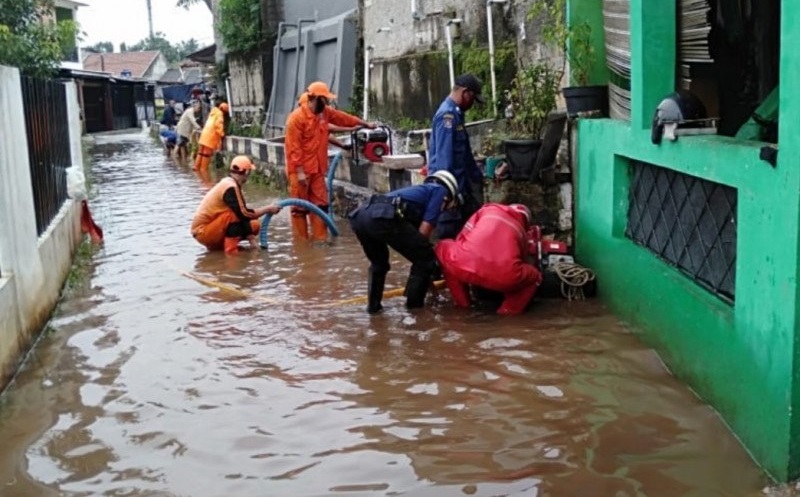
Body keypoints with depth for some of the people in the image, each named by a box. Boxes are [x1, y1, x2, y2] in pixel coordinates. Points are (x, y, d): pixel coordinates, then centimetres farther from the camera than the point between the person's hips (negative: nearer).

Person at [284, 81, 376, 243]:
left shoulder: (325, 112, 8)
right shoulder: (297, 117, -15)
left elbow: (343, 118, 24)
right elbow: (293, 147, -18)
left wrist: (365, 124, 32)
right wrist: (299, 172, -21)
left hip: (317, 169, 8)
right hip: (300, 171, -8)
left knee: (320, 205, 6)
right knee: (300, 208, -1)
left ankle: (320, 238, 12)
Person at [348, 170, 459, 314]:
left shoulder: (419, 190, 42)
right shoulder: (440, 190, 21)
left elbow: (413, 233, 45)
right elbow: (424, 230, 7)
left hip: (359, 215, 8)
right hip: (384, 217, -8)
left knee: (378, 263, 35)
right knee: (425, 259, 11)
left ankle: (373, 304, 30)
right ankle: (414, 304, 19)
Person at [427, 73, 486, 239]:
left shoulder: (455, 113, 15)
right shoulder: (447, 115, -17)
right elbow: (444, 157, -23)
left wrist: (478, 175, 29)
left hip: (460, 183, 10)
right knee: (450, 233, -5)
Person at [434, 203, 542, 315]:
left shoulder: (487, 209, 27)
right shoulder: (522, 230, 29)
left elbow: (462, 238, 29)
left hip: (466, 268, -1)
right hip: (504, 278, 1)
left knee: (442, 247, 33)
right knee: (534, 275, 34)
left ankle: (462, 301, 27)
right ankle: (510, 308, 11)